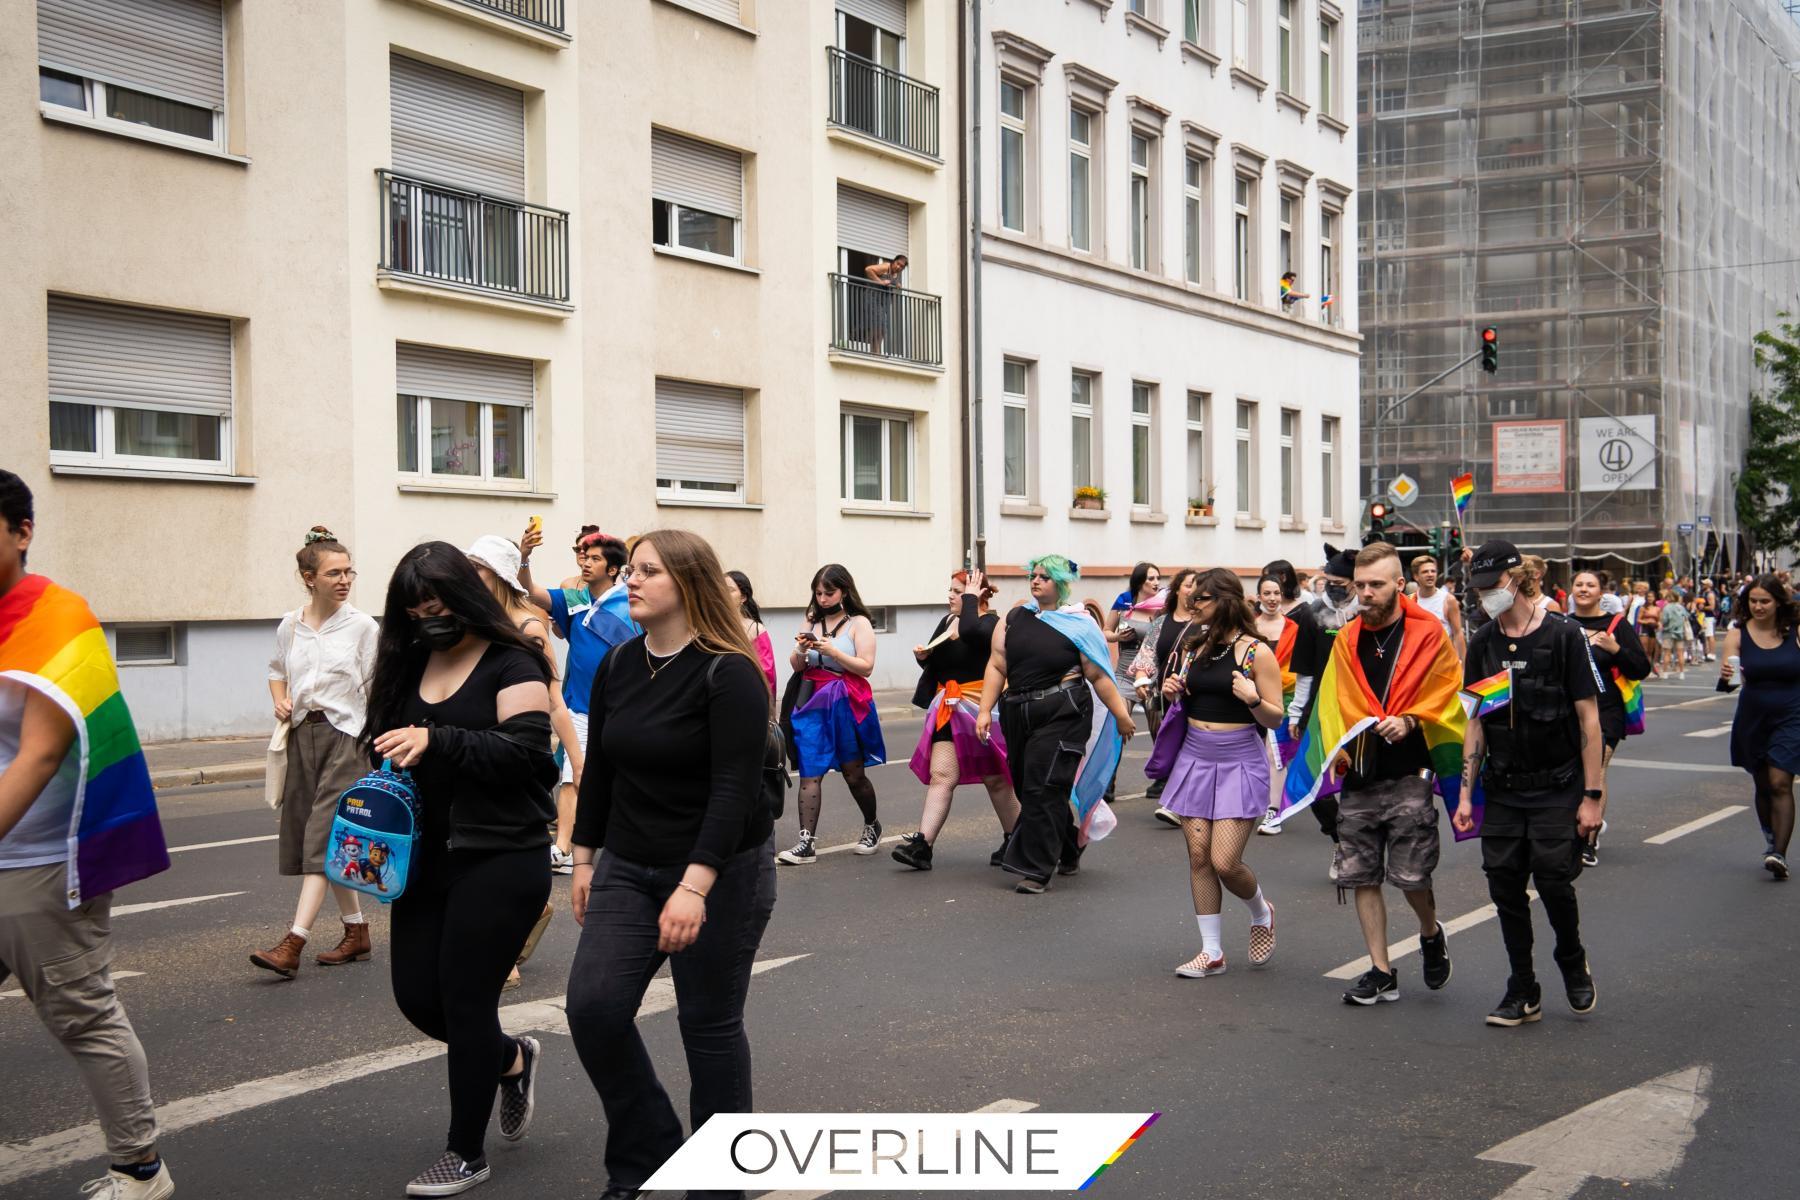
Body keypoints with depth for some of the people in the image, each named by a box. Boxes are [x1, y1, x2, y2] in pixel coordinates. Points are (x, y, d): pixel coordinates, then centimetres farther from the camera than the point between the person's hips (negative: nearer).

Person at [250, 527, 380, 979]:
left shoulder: (362, 626, -4)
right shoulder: (289, 627, 6)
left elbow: (378, 689, -3)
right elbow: (277, 670, 25)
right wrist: (280, 701, 4)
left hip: (346, 737, -5)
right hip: (301, 736, 5)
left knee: (323, 840, -12)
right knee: (332, 845, 10)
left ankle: (292, 945, -16)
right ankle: (356, 933, 23)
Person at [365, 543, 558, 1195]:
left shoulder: (511, 665, -10)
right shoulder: (409, 665, 10)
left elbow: (524, 751, -22)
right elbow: (387, 744, 16)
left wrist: (435, 740, -30)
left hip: (500, 860, -7)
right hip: (426, 858, 7)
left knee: (464, 999, -1)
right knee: (416, 995, 9)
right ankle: (511, 1058, 37)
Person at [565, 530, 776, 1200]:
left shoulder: (728, 675, -16)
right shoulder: (617, 667, 4)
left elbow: (734, 789, -23)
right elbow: (599, 771, 12)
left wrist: (695, 887, -30)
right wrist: (585, 859, 13)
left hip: (722, 872, -6)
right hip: (629, 868, 6)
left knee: (709, 1025, 4)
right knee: (593, 1007, -3)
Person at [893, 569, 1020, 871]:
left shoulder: (991, 623, -11)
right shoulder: (947, 622, 13)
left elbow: (970, 630, -35)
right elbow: (935, 665, 23)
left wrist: (971, 598, -20)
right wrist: (922, 656, 1)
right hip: (949, 710, 6)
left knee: (995, 778, 7)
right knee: (940, 775, -5)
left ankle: (1014, 842, 24)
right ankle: (921, 845, -13)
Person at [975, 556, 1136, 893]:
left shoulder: (1079, 624, -2)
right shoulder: (1013, 620, 9)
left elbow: (1099, 676, -2)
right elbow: (997, 666, 6)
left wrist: (1121, 715, -3)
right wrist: (985, 710, -2)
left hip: (1062, 714, -5)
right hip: (1018, 713, 5)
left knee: (1044, 787, -10)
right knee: (1026, 786, 11)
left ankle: (1036, 869, -3)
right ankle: (1069, 852, 33)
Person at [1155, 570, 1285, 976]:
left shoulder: (1256, 654, -7)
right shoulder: (1193, 645, 9)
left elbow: (1276, 718, -5)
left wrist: (1252, 699, -24)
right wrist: (1172, 692, 1)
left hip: (1239, 760, -5)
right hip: (1195, 756, 5)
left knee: (1225, 862, -9)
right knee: (1198, 855, 3)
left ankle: (1262, 914, 24)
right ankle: (1211, 951, 12)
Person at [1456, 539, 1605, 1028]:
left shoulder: (1563, 635, -9)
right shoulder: (1483, 643, 5)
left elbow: (1589, 720, -8)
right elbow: (1477, 722, 9)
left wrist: (1593, 794, -11)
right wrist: (1466, 793, 4)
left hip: (1557, 787, -4)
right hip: (1502, 788, 4)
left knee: (1553, 879, -8)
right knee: (1505, 887, 3)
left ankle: (1573, 964, 22)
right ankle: (1523, 992, 16)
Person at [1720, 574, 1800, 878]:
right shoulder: (1738, 633, -3)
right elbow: (1733, 677, -13)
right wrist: (1725, 677, -35)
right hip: (1753, 719, 2)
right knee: (1762, 785, 14)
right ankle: (1771, 843, 31)